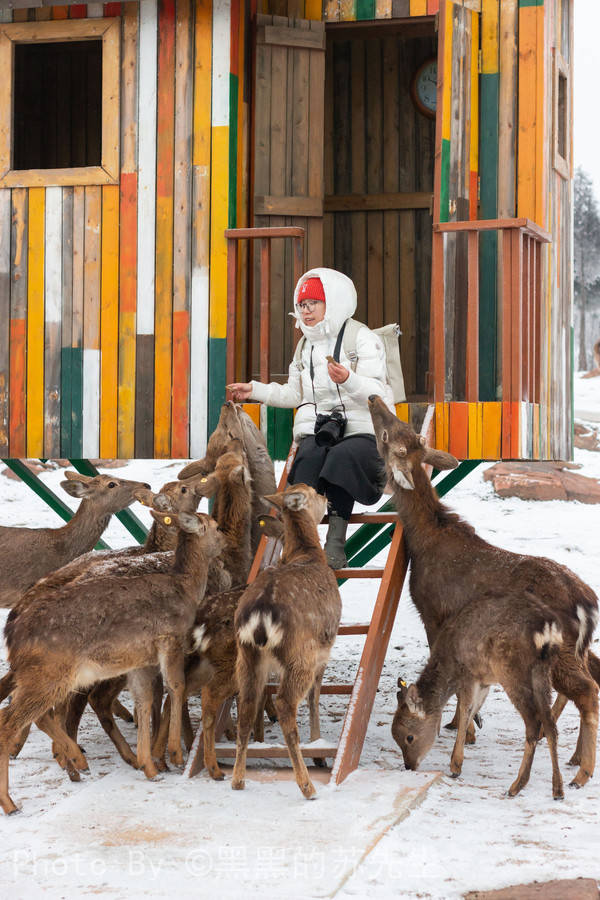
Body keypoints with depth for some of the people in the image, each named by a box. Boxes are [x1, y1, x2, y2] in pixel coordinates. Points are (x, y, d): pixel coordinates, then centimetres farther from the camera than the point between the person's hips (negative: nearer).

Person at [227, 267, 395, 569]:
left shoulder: (362, 339, 1)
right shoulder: (305, 347, 22)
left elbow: (377, 392, -12)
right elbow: (293, 395, 34)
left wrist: (349, 380, -31)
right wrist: (255, 389, 25)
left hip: (362, 433, -4)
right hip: (316, 430, 4)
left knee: (343, 456, -37)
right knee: (310, 455, -32)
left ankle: (335, 541, -39)